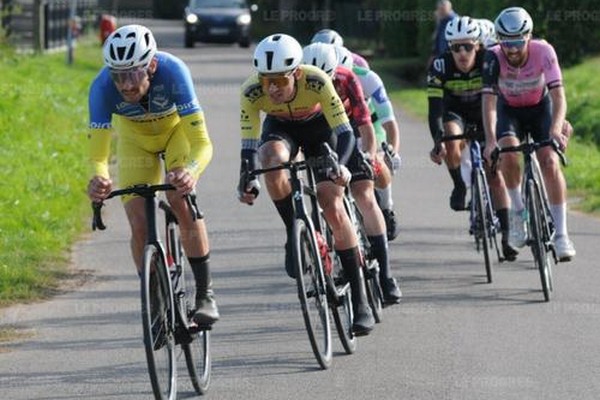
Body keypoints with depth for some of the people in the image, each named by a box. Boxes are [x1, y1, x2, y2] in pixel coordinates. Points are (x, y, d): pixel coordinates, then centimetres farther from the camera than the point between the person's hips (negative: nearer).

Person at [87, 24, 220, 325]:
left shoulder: (172, 71, -40)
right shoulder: (103, 86, -35)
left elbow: (202, 143, -41)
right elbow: (98, 154, -34)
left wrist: (191, 172, -62)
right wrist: (99, 179, -57)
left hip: (177, 129, -2)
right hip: (135, 139, 2)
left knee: (181, 203, -24)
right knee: (139, 223, -10)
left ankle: (205, 293, -11)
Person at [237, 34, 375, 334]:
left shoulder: (316, 81, -37)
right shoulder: (252, 92, -32)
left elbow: (345, 133, -35)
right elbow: (248, 144, -29)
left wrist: (339, 164, -53)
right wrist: (247, 179, -46)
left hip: (318, 125, -1)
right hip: (280, 127, 1)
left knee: (332, 208, -14)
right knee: (273, 163, -35)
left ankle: (360, 301, -8)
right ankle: (295, 237, -13)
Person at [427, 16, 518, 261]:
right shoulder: (441, 67, -29)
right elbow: (435, 109, -33)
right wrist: (437, 141, -48)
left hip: (484, 113, 0)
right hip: (455, 112, 0)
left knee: (493, 172, -7)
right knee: (451, 143, -34)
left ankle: (505, 235, -1)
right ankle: (459, 186, -5)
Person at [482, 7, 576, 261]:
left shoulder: (543, 52, -30)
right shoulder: (494, 58, -29)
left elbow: (558, 95, -34)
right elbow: (489, 100, -33)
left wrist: (556, 129, -51)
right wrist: (490, 140, -47)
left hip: (540, 107, 0)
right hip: (509, 110, 0)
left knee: (550, 164, -17)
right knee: (508, 154, -27)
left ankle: (561, 234, -10)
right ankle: (517, 212, -4)